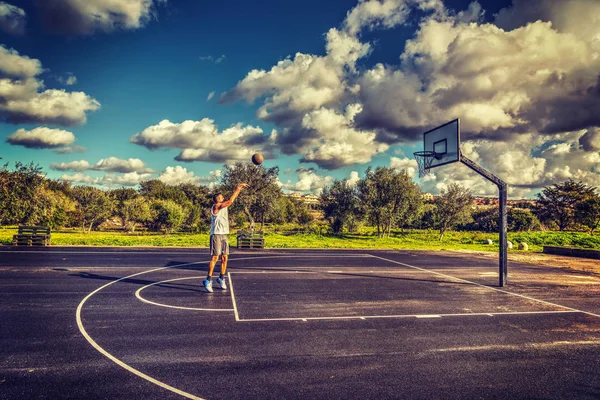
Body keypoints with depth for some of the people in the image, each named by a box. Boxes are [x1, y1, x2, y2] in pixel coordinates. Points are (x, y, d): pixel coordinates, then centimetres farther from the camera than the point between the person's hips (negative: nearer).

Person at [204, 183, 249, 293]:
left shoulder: (224, 206, 14)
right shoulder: (216, 206, -11)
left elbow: (232, 200, 19)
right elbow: (230, 201, -20)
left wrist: (239, 189, 10)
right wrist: (237, 189, -12)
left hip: (224, 235, 8)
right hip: (216, 235, -8)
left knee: (224, 258, 7)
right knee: (215, 258, -9)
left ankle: (221, 278, 19)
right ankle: (208, 280, -3)